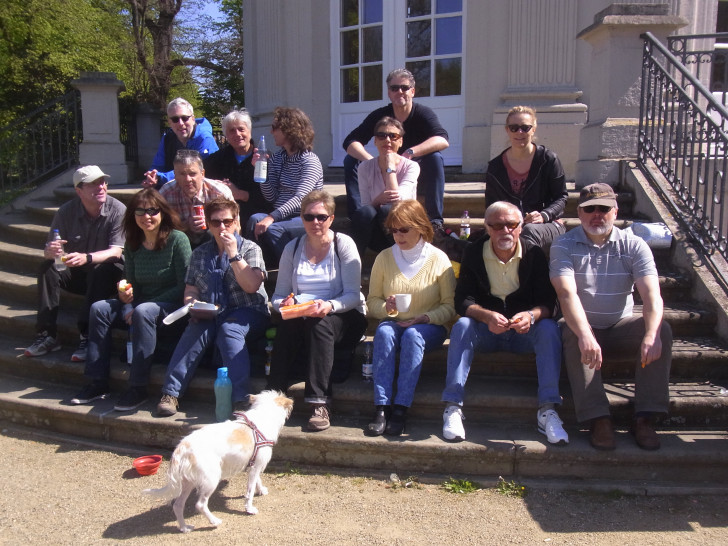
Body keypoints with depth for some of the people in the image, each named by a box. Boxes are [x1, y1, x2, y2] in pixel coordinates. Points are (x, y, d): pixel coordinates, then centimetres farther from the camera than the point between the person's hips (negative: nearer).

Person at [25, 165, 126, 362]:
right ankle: (47, 335, -20)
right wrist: (49, 252, -32)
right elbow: (50, 250, -6)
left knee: (103, 270, -35)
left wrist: (86, 258, -41)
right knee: (47, 268, -21)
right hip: (76, 273, 4)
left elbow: (115, 252, -23)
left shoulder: (117, 210, -15)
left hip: (107, 274, -3)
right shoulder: (66, 211, -6)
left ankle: (87, 337, -34)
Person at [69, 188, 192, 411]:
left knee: (143, 311, -34)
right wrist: (124, 294, -16)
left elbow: (184, 286, -15)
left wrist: (137, 308, -17)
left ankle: (138, 388, -28)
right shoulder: (132, 244, 6)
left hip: (170, 306, -6)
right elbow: (131, 285, 11)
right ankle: (98, 384, -9)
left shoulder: (177, 239, -12)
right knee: (99, 308, -12)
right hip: (140, 304, 7)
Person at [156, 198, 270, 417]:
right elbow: (190, 289, 15)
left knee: (229, 329, -35)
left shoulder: (250, 249, 4)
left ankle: (242, 398, -42)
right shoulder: (200, 253, 16)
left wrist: (233, 253, -14)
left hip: (247, 313, -3)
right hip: (210, 315, 3)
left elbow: (251, 286, -11)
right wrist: (192, 304, -8)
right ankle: (171, 393, -29)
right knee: (196, 329, -30)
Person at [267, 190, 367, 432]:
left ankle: (320, 405, -36)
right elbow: (278, 296, 8)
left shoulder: (344, 244, -1)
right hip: (300, 316, 3)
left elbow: (352, 295, -9)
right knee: (286, 325, -31)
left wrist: (329, 306, -29)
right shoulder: (292, 248, 11)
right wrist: (285, 303, -16)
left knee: (319, 324, -36)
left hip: (343, 316, -2)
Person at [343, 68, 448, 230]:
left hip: (418, 175, -2)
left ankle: (435, 219, -31)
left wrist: (410, 153, -42)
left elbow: (442, 141, -30)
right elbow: (350, 142, -15)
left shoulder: (423, 113, -12)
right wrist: (371, 161, -35)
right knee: (351, 160, -15)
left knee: (435, 157, -32)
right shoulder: (379, 116, -6)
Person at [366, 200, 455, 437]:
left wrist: (424, 318, -18)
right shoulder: (384, 257, 4)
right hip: (394, 323, 2)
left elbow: (450, 306, -3)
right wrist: (386, 308, -13)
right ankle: (382, 407, -34)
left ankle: (401, 408, -33)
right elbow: (372, 301, 9)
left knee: (412, 335, -35)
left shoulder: (438, 259, -3)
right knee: (383, 332, -31)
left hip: (429, 327, -2)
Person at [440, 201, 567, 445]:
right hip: (485, 332, 0)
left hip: (524, 332, 0)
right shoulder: (474, 253, -4)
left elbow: (548, 302, -10)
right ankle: (453, 406, -30)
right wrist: (487, 316, -32)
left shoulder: (534, 254, -5)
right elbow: (462, 300, -12)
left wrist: (531, 315, -34)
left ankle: (547, 410, -29)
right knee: (462, 325, -29)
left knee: (549, 329, -28)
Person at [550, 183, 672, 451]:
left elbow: (651, 294, -16)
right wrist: (585, 335, -40)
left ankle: (644, 418, -22)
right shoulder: (563, 245, -7)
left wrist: (651, 334, -36)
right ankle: (598, 419, -33)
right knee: (572, 336, -34)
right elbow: (567, 293, -22)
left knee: (662, 330, -23)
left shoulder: (634, 246, -2)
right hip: (582, 327, -2)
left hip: (620, 327, 2)